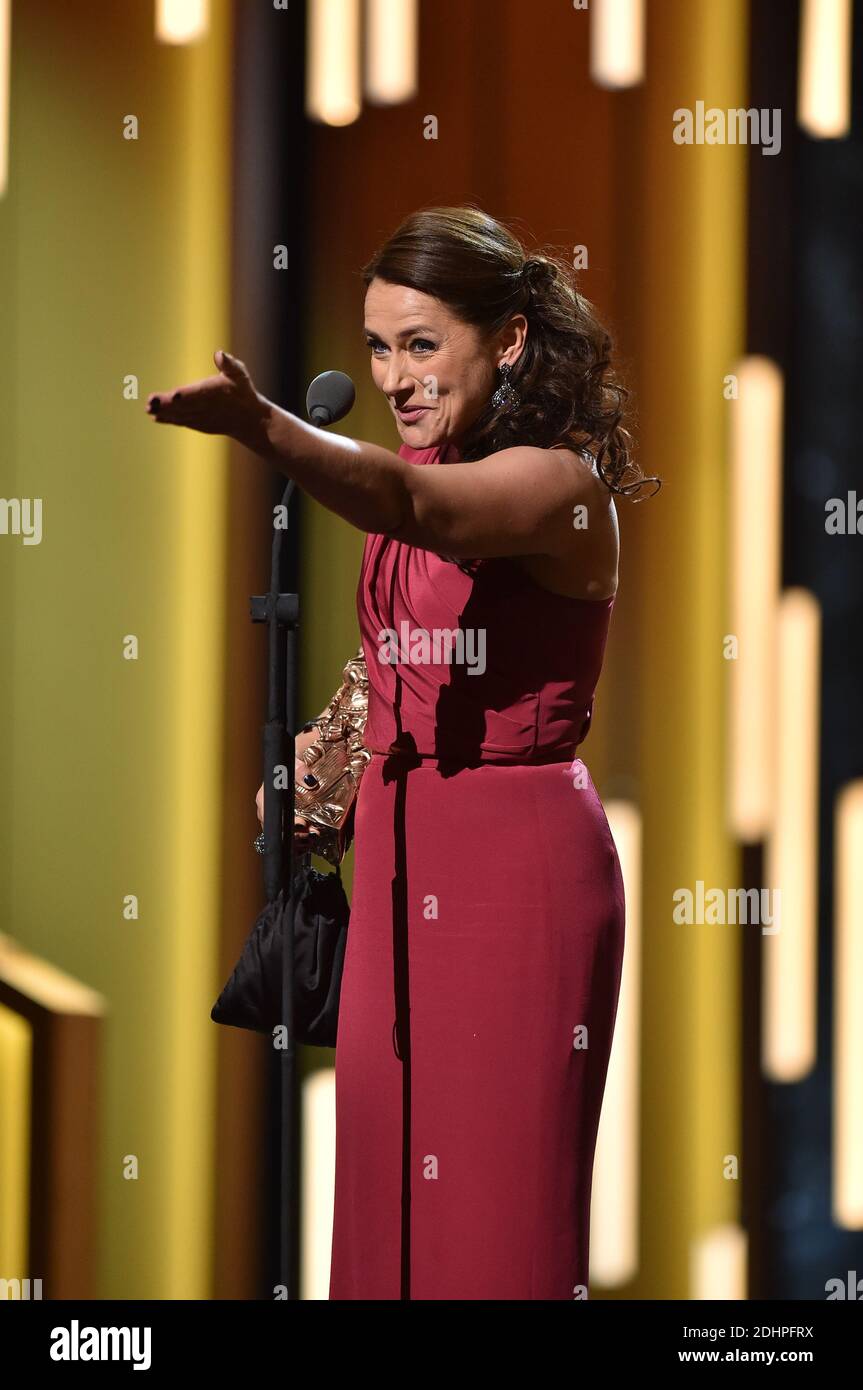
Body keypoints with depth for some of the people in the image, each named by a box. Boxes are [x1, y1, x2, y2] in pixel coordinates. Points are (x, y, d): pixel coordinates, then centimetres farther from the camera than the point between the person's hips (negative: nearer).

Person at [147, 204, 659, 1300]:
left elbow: (412, 504, -36)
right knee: (387, 1178, 9)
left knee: (501, 1193, -4)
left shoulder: (559, 485, -14)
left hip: (519, 854, -8)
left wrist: (261, 426, -51)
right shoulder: (433, 466, 11)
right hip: (399, 855, 8)